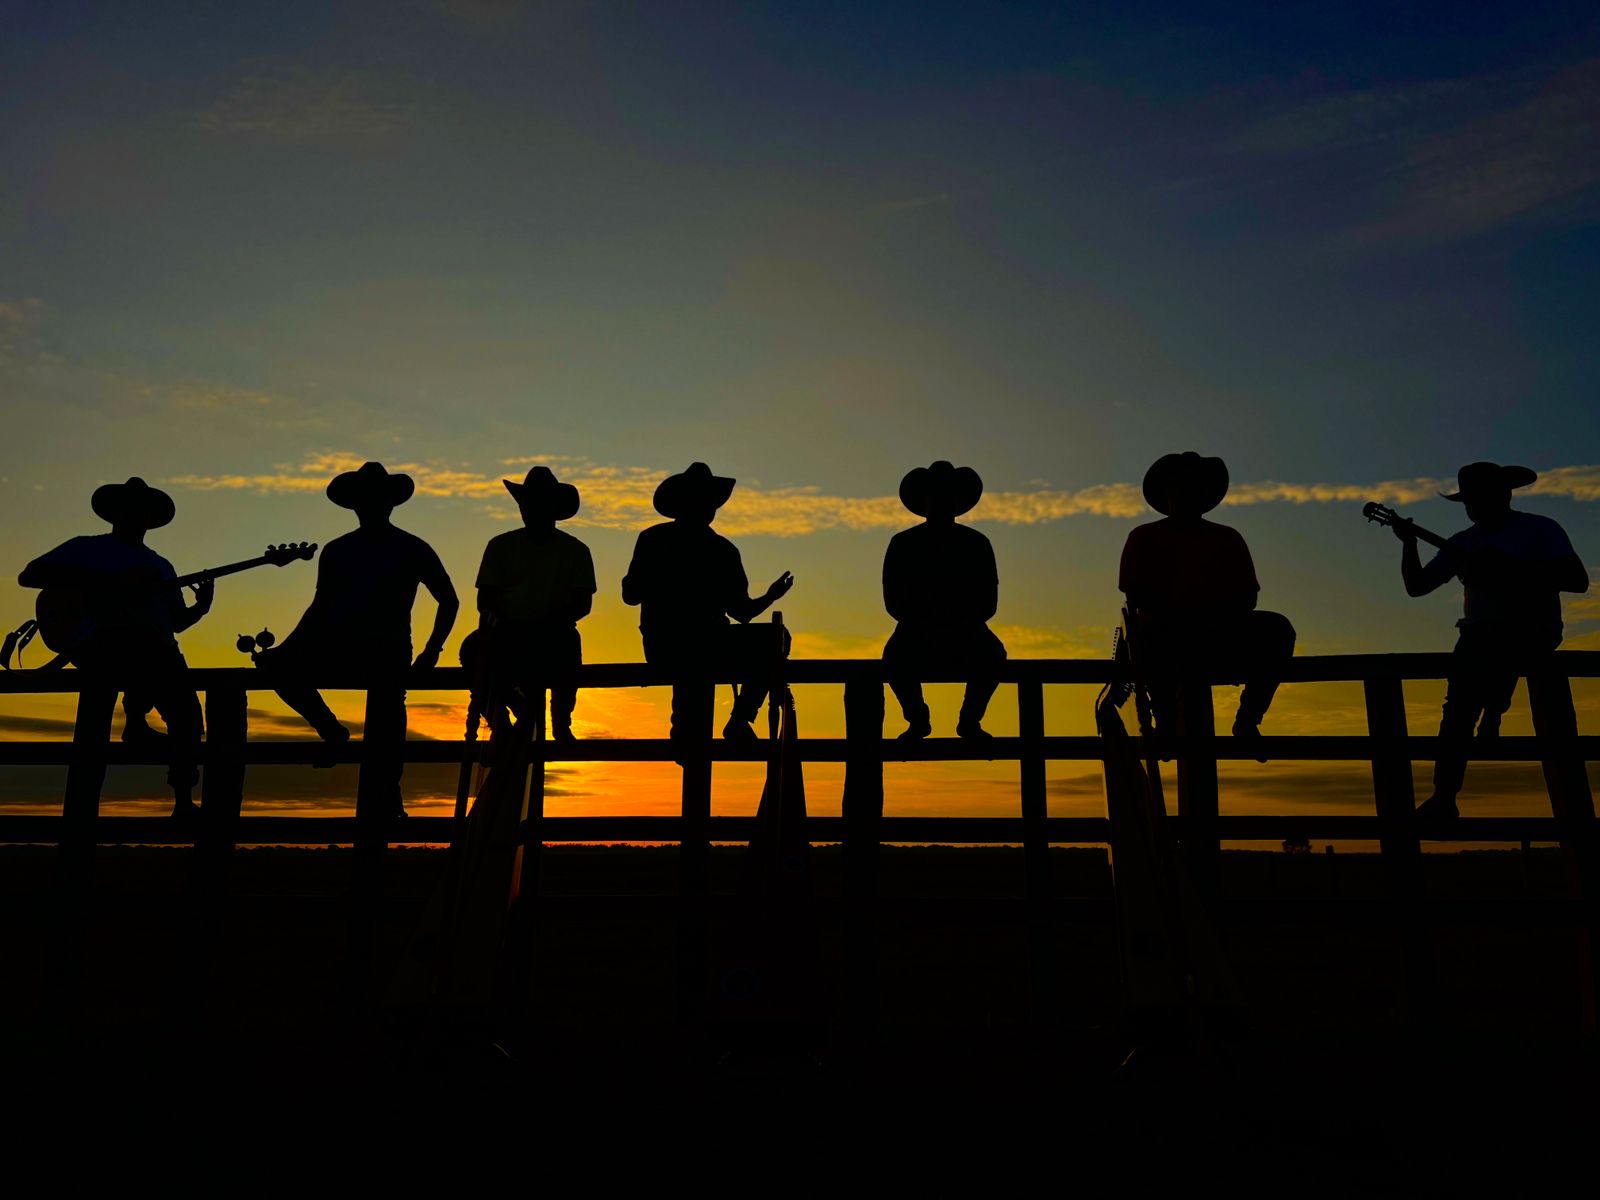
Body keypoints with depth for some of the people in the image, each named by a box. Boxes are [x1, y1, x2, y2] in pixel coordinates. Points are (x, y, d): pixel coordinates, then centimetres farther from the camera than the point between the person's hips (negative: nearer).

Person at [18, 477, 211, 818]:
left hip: (156, 649, 4)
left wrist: (201, 606, 2)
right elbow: (28, 576, 3)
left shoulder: (161, 566, 30)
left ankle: (184, 802, -11)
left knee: (186, 711, -23)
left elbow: (176, 621, 26)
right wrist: (103, 584, -8)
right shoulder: (87, 548, 17)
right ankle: (134, 723, -14)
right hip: (99, 642, -4)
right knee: (152, 651, -39)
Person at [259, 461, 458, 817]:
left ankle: (385, 801, -14)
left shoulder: (411, 549, 6)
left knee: (384, 731, -19)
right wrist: (282, 649, 8)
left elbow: (448, 601, 9)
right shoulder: (336, 551, 15)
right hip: (339, 644, 4)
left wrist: (432, 649, -2)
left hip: (388, 650, -3)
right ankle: (330, 729, -2)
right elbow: (321, 607, 18)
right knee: (279, 664, -19)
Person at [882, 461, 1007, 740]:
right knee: (895, 656, -33)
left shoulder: (976, 543, 7)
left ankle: (970, 719, -9)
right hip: (917, 635, -1)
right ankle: (917, 719, -7)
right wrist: (924, 623, -18)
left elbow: (988, 602, 2)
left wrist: (962, 622, -17)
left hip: (965, 635, 1)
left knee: (993, 653, -31)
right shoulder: (903, 543, 5)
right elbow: (893, 602, -1)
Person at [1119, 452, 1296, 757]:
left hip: (1221, 639, 3)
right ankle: (1167, 720, -18)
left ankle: (1247, 718, -14)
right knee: (1150, 633, -40)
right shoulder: (1144, 537, 10)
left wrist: (1219, 617, -14)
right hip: (1167, 640, -3)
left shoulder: (1227, 538, 19)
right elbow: (1135, 596, -3)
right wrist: (1182, 617, -18)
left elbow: (1247, 597, 9)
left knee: (1277, 627, -26)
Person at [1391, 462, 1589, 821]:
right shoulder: (1464, 542, 17)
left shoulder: (1539, 530, 4)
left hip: (1533, 635, -3)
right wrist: (1409, 543, -1)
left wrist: (1511, 571, -19)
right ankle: (1443, 798, -22)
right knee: (1459, 705, -21)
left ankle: (1493, 711, -28)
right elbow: (1416, 586, 14)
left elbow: (1578, 580, -9)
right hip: (1481, 635, 3)